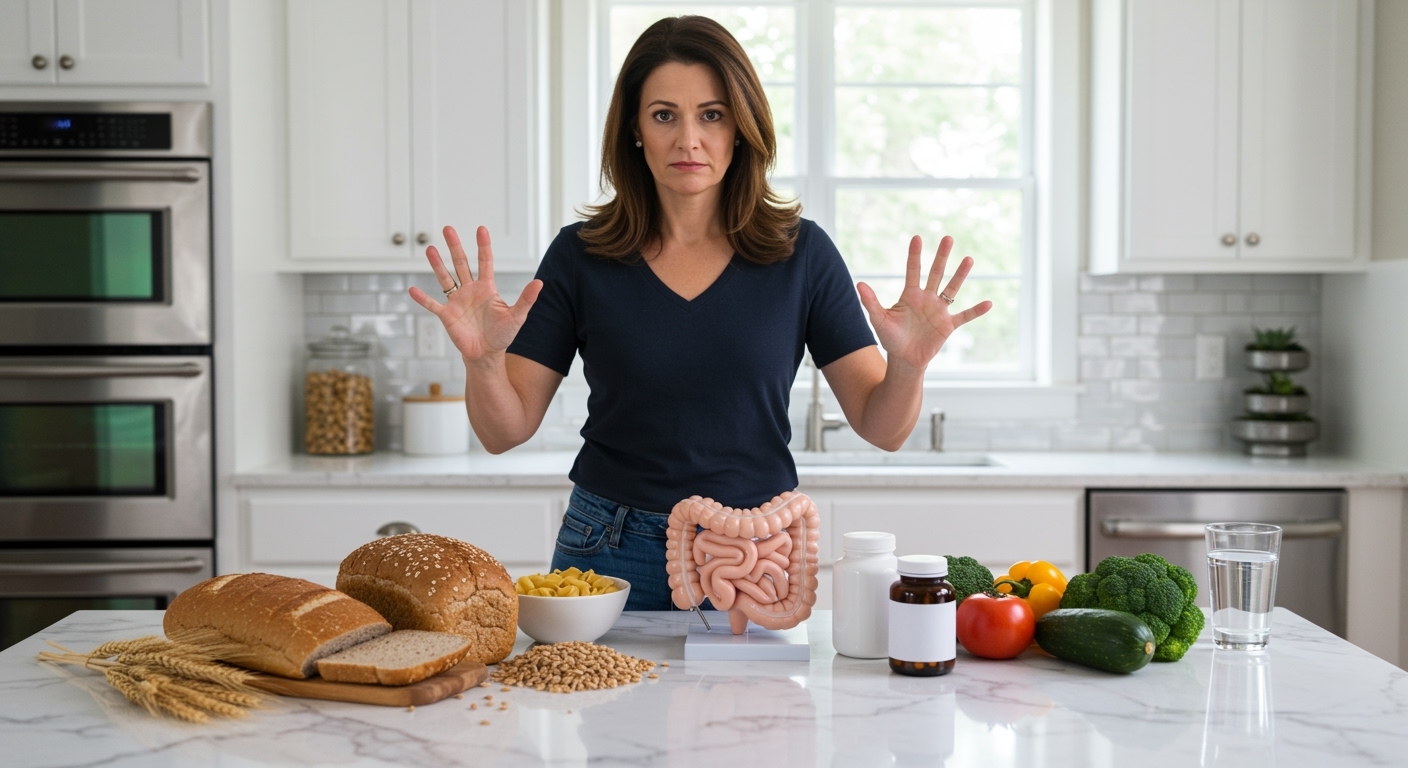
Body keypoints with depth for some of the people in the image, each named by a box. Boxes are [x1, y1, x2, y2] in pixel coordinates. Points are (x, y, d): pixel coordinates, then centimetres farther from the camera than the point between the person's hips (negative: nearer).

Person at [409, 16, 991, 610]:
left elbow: (881, 428, -4)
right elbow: (504, 432, -3)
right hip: (613, 554, 0)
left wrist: (908, 365, -25)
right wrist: (483, 361, -23)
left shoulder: (799, 252, -3)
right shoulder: (581, 256, -3)